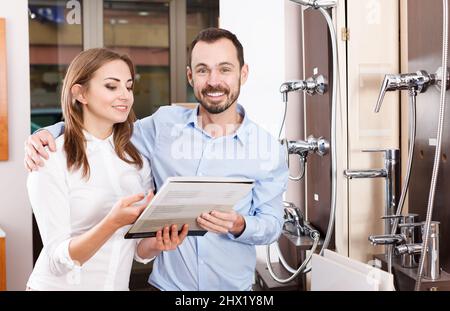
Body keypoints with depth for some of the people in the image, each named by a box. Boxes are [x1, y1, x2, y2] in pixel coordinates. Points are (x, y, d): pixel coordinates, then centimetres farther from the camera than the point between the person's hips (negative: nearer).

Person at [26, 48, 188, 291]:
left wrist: (158, 243, -19)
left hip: (118, 284, 5)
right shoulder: (51, 161, -16)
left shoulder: (137, 160, -1)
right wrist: (113, 222, -34)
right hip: (59, 285, -4)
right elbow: (59, 260, -20)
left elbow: (140, 251, 2)